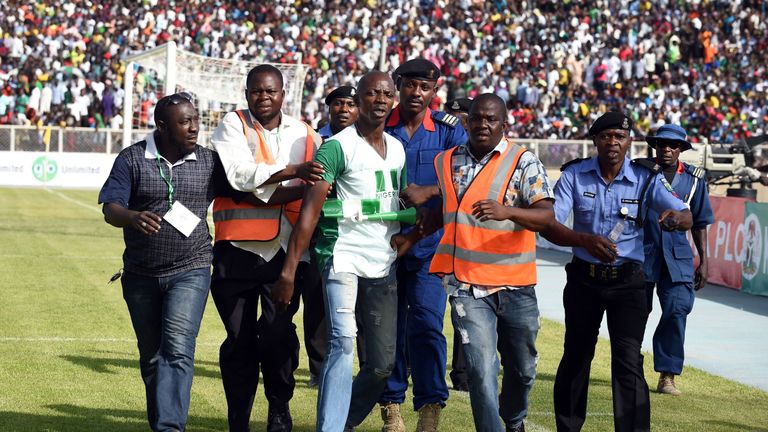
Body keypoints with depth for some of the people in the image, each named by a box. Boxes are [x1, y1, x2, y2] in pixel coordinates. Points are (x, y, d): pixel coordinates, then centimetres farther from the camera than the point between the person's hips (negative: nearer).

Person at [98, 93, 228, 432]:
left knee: (178, 350, -17)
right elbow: (110, 209, -9)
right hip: (141, 276, 1)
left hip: (190, 272, -1)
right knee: (151, 356, 14)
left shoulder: (209, 162, 2)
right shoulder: (132, 159, -3)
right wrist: (133, 217, -33)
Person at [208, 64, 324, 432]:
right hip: (237, 248, -1)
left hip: (286, 249, 1)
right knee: (240, 340, 5)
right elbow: (239, 173, -14)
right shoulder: (232, 126, 3)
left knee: (277, 330, -15)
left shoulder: (303, 135, 11)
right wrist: (292, 172, -21)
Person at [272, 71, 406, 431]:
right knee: (343, 343, -22)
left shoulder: (398, 149, 14)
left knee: (382, 363, 4)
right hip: (343, 257, -6)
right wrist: (289, 270, -20)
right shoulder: (337, 147, -7)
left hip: (384, 266, 6)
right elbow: (310, 211, -13)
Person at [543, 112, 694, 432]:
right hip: (584, 278, 2)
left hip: (627, 282, -2)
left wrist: (677, 218, -43)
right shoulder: (574, 175, -7)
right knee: (575, 357, 15)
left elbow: (687, 218, -17)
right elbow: (549, 225, -17)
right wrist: (585, 240, -36)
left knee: (628, 362, -13)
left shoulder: (646, 179, -8)